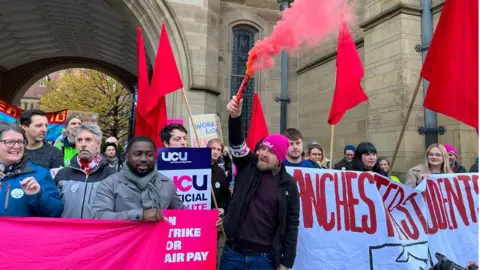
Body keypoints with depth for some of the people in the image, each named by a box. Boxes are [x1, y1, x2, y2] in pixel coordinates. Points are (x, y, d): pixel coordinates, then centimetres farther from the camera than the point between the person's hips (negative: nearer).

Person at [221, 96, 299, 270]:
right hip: (233, 252, 2)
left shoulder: (288, 184, -2)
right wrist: (235, 117, -35)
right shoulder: (247, 166, 1)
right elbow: (236, 143, -17)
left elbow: (292, 224, 0)